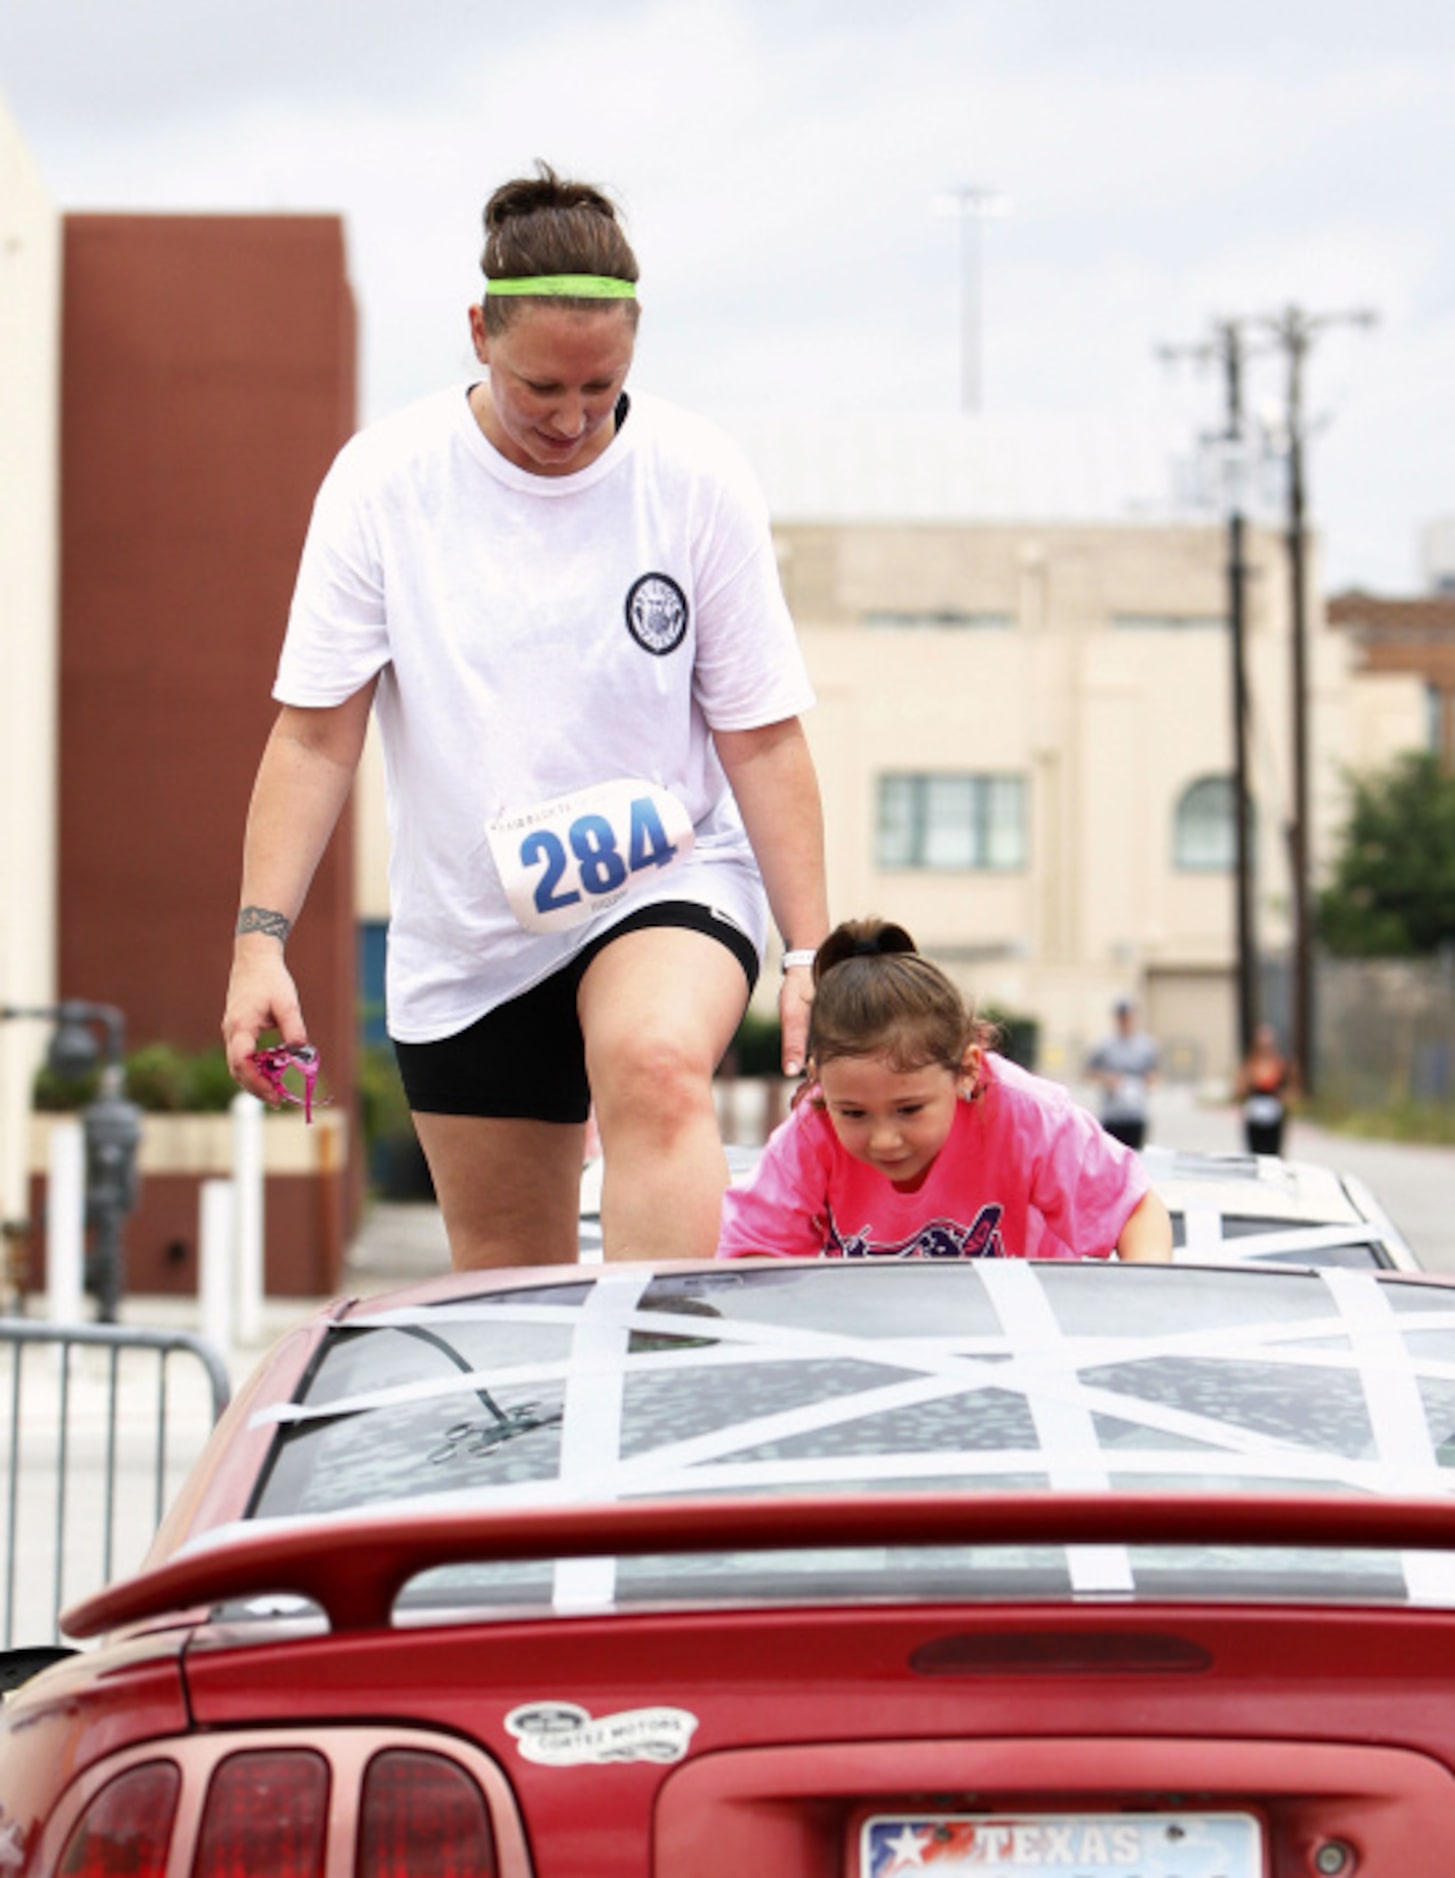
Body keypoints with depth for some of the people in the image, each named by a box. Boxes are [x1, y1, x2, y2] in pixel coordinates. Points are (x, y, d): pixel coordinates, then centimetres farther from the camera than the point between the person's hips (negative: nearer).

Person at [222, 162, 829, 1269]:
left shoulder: (698, 479, -5)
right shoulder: (384, 480, -5)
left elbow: (763, 736, -1)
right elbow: (315, 732, -2)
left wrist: (810, 952, -7)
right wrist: (262, 935, -12)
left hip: (668, 885, -2)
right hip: (460, 935, 2)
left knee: (658, 1072, -34)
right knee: (509, 1286, 5)